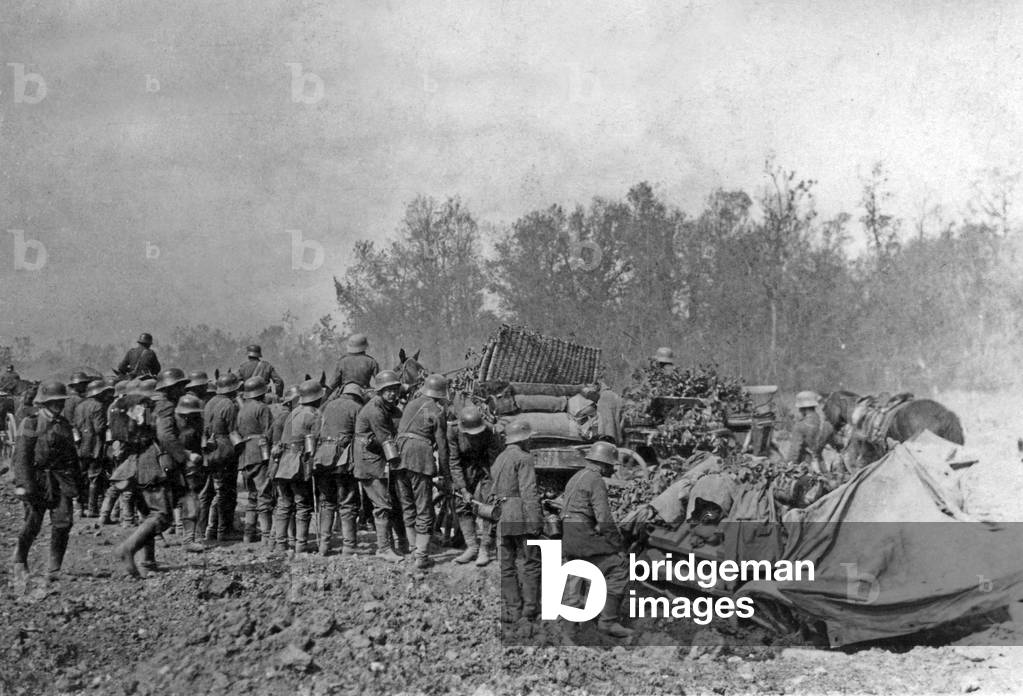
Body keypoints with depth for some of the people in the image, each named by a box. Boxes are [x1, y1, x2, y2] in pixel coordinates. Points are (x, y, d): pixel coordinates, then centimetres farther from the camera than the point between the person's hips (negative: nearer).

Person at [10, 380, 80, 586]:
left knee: (63, 522, -6)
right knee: (32, 524, -1)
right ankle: (19, 562, 24)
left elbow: (72, 455, 20)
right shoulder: (30, 424, -4)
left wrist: (75, 482, 17)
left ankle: (54, 569, 4)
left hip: (61, 481, 4)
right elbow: (21, 455, -9)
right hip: (37, 478, -4)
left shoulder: (64, 424, 13)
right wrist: (25, 484, -16)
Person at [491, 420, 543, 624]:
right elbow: (529, 492, -16)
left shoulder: (499, 460, 18)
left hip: (501, 517, 8)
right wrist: (536, 520, -17)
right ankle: (530, 608, -4)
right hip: (521, 515, -8)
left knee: (507, 565, 7)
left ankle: (512, 610, 7)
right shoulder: (523, 459, -7)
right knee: (531, 562, -2)